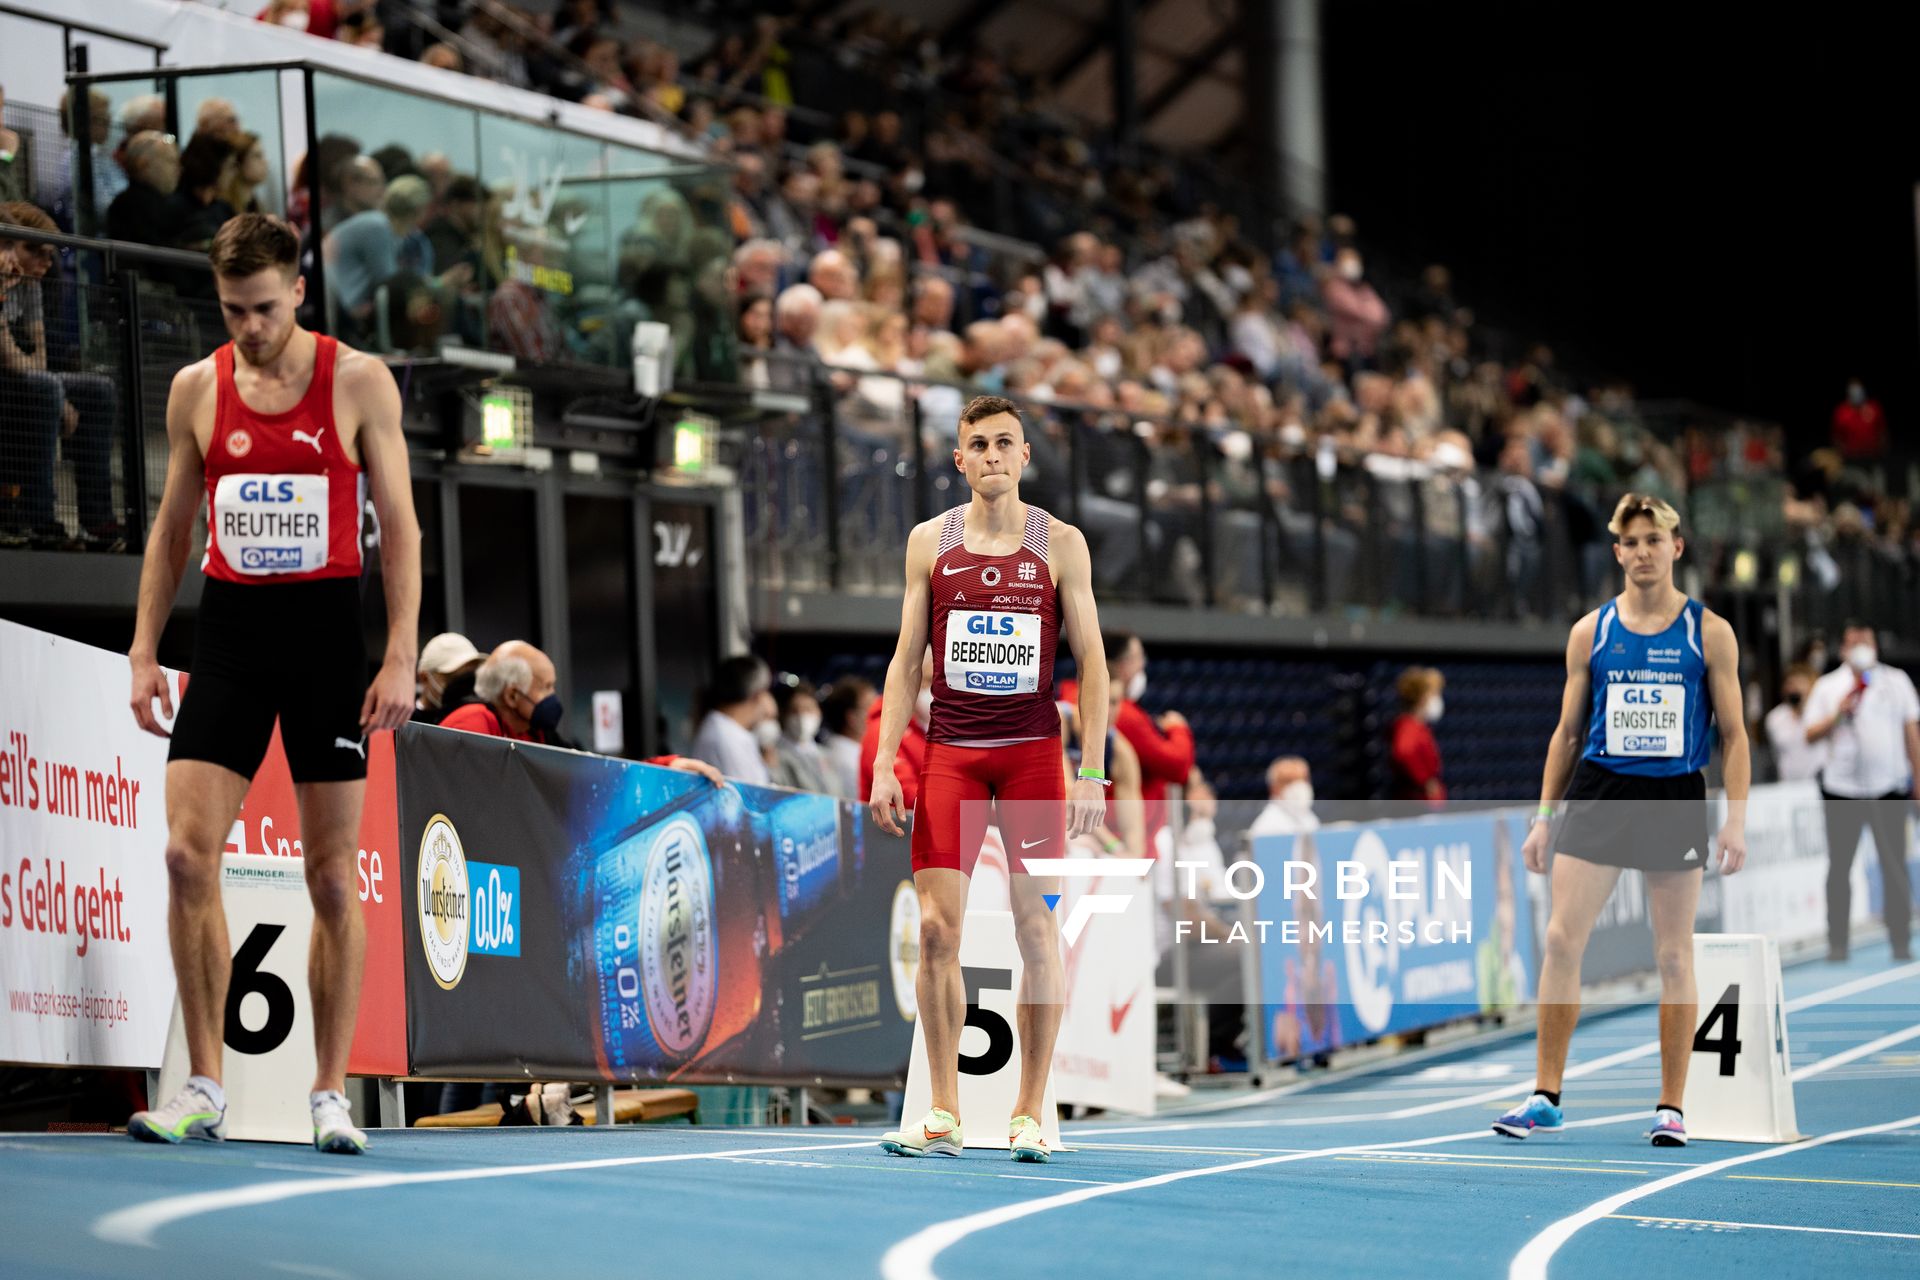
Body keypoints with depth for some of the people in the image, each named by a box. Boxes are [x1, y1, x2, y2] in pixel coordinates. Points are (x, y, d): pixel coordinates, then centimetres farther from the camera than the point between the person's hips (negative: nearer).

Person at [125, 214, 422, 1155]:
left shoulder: (358, 382, -1)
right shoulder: (197, 388, 6)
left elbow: (398, 523, -1)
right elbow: (172, 524, 14)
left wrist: (401, 655, -10)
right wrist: (143, 650, 6)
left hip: (326, 628, -2)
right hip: (229, 628, 2)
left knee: (332, 876, 0)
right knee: (188, 853, -10)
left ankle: (329, 1095, 8)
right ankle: (205, 1088, -3)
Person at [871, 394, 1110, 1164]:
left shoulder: (1060, 544, 3)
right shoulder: (930, 543, 7)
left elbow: (1091, 660, 2)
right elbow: (906, 660, 9)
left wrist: (1093, 772, -7)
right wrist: (884, 765, 0)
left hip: (1032, 752, -1)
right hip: (950, 751, 1)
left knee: (1037, 929, -2)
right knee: (937, 929, -5)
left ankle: (1030, 1113, 5)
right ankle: (943, 1115, 2)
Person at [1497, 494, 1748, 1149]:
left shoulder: (1710, 633, 2)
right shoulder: (1590, 632, 7)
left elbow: (1733, 733, 2)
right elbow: (1568, 732, 12)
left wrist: (1736, 820, -7)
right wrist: (1544, 816, 7)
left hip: (1676, 800, -2)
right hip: (1599, 793, 2)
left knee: (1674, 956, 1)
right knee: (1561, 941, -6)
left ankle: (1671, 1108, 9)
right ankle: (1546, 1097, 2)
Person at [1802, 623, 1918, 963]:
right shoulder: (1826, 686, 9)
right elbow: (1811, 735, 6)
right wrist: (1837, 714, -11)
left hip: (1888, 787, 0)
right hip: (1841, 788, 0)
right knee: (1838, 868, -1)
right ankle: (1837, 943, 5)